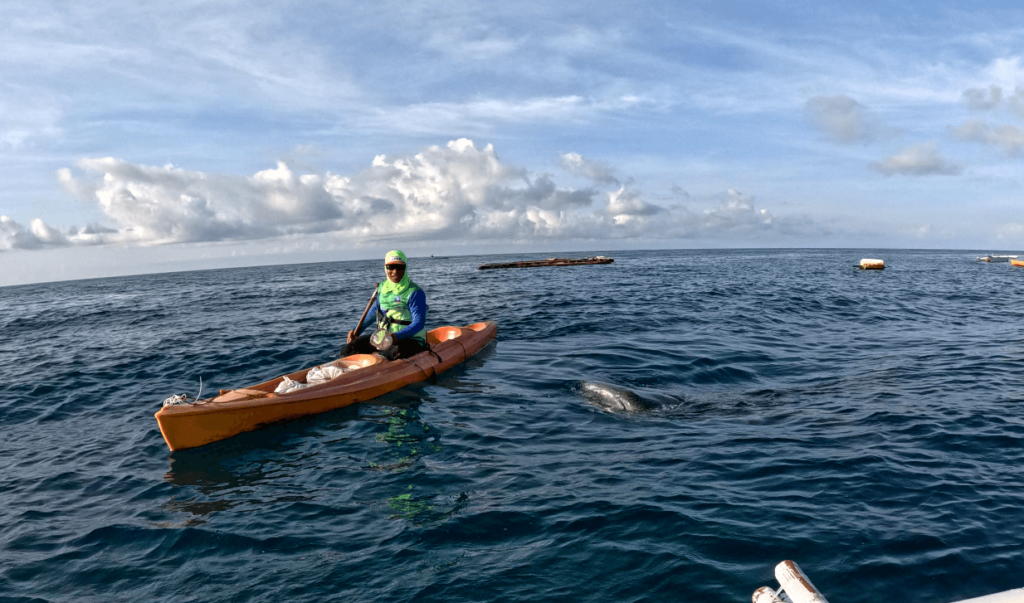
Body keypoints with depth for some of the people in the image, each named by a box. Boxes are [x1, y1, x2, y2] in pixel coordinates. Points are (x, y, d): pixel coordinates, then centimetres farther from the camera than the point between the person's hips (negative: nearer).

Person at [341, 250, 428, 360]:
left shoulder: (415, 293, -15)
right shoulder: (383, 287, 7)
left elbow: (419, 322, -22)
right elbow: (375, 310, 23)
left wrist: (397, 336, -37)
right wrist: (357, 329, 14)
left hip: (410, 339, -6)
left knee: (394, 353, -41)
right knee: (349, 349, -9)